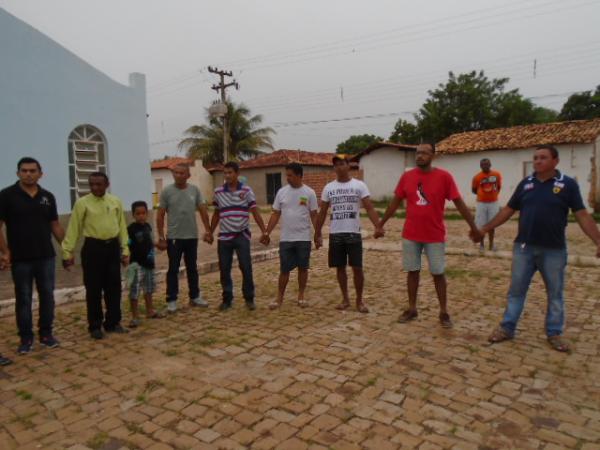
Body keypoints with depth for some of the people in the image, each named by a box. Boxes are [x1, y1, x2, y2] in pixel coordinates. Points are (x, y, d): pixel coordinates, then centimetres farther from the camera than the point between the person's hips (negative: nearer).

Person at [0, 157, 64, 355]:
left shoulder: (48, 197, 5)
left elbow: (55, 226, 10)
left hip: (46, 256, 3)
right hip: (20, 259, -2)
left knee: (47, 295, 7)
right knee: (23, 298, 7)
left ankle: (46, 333, 21)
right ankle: (26, 338, 18)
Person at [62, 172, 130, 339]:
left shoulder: (116, 202, 6)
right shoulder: (82, 203, -3)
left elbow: (122, 227, 9)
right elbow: (73, 228, -4)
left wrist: (125, 250, 7)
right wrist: (68, 252, -8)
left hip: (112, 247, 3)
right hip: (93, 247, -3)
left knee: (114, 287, 9)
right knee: (94, 289, 4)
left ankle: (113, 323, 23)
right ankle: (95, 326, 19)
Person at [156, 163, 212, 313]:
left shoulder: (195, 190, 2)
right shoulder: (167, 191, -4)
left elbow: (203, 211, 4)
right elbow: (160, 216, -3)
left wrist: (208, 231, -2)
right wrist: (161, 237, -7)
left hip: (192, 236, 3)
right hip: (174, 237, -3)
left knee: (192, 268, 13)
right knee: (173, 269, 3)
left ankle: (195, 297, 25)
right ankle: (172, 300, 11)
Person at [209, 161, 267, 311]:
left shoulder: (246, 191, -3)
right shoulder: (218, 192, 4)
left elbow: (255, 212, -3)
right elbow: (216, 214, 13)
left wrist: (264, 231, -9)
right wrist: (210, 233, 12)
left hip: (242, 235, -2)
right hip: (224, 236, 2)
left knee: (246, 267, -2)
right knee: (224, 269, 6)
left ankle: (249, 298, 12)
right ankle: (227, 299, 19)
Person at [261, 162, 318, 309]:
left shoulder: (309, 193, -3)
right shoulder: (282, 192, 2)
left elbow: (314, 216, 0)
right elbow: (275, 215, 5)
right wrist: (267, 233, 1)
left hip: (304, 238, -1)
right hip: (286, 239, 1)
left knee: (303, 268, 8)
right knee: (284, 269, 5)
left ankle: (301, 296, 22)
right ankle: (279, 298, 16)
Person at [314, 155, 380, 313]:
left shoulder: (359, 185, -2)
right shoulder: (328, 187, 6)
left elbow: (369, 208, -7)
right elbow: (322, 213, 10)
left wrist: (378, 227, -21)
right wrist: (317, 234, 7)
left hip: (353, 233, -2)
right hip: (335, 234, 3)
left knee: (357, 268, -2)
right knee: (340, 267, 9)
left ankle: (359, 300, 14)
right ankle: (345, 299, 23)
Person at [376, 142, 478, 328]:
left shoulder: (444, 177, -8)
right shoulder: (406, 176, 0)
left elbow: (459, 204, -4)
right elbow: (395, 202, 8)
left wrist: (474, 227, -5)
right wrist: (381, 225, 9)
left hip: (435, 236, -2)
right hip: (410, 235, 2)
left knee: (438, 273, 6)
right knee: (412, 271, 10)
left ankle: (444, 312, 20)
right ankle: (412, 309, 23)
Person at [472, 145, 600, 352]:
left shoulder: (567, 184, -3)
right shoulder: (526, 183, 4)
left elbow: (582, 215, -6)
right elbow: (508, 210, 9)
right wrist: (484, 229, 5)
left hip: (554, 250, -2)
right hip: (524, 247, 2)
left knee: (555, 294, 11)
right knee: (516, 290, 8)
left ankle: (554, 333, 26)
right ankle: (506, 328, 19)